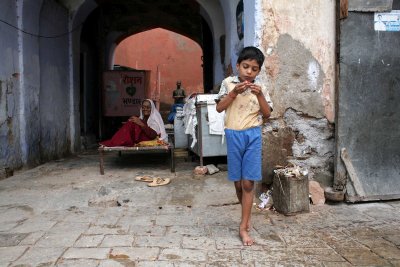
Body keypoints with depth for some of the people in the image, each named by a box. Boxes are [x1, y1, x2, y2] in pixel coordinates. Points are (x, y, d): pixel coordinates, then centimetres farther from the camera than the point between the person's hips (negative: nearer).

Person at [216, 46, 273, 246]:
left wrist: (260, 95, -11)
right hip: (233, 135, 0)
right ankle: (247, 216, 32)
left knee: (248, 182, -4)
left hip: (253, 135, 0)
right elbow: (219, 108, -3)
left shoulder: (260, 88, 6)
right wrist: (234, 92, -14)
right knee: (238, 181, 9)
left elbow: (267, 114, 3)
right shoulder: (228, 83, 2)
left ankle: (243, 227, 2)